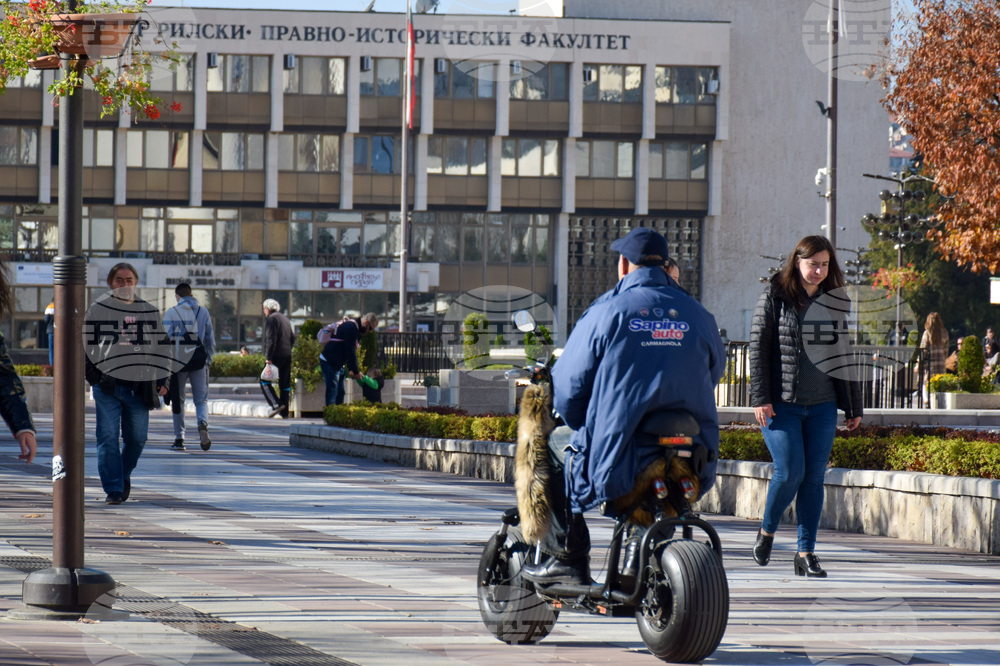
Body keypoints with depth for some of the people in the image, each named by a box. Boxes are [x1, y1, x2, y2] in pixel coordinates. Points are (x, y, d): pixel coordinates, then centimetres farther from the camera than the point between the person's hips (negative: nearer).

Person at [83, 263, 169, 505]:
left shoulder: (150, 312, 12)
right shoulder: (97, 310, 6)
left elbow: (164, 346, 17)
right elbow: (85, 343, 6)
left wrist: (162, 380, 8)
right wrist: (91, 374, -5)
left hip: (139, 385, 2)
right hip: (107, 384, -2)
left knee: (137, 438, 5)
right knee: (108, 437, -7)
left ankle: (124, 476, 30)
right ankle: (113, 489, -2)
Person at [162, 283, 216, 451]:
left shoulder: (171, 313, -2)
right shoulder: (203, 312, 7)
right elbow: (211, 340, 8)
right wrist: (208, 360, 17)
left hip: (178, 361, -2)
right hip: (199, 362, 2)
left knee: (178, 401, 9)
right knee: (201, 399, 7)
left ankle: (179, 439, 11)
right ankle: (203, 424, -23)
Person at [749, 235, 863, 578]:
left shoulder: (836, 302, 9)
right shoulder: (775, 297, -2)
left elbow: (846, 354, 15)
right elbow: (758, 347, -4)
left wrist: (854, 407, 14)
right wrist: (760, 397, -11)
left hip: (822, 405, 4)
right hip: (781, 404, -4)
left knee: (814, 477, 2)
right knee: (790, 472, -10)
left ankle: (806, 553, 7)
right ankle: (767, 531, 16)